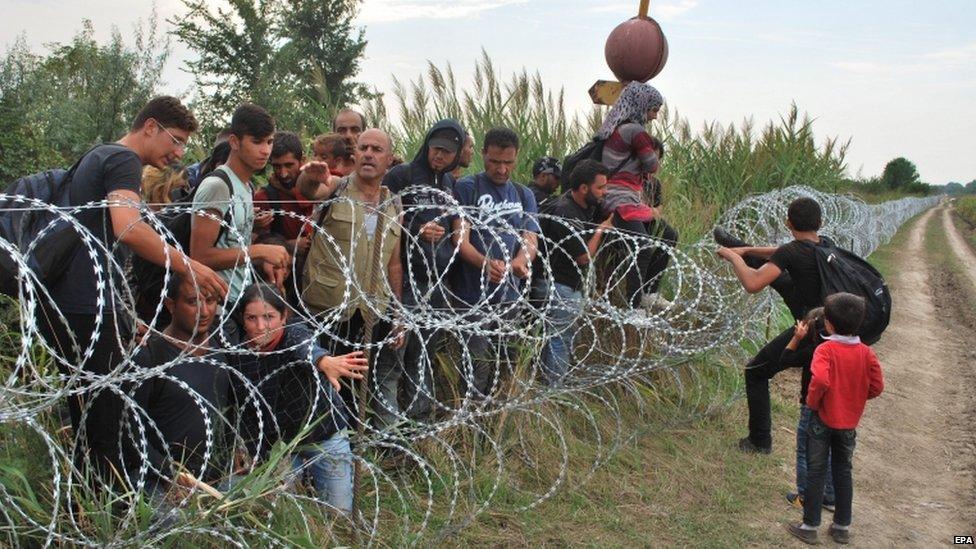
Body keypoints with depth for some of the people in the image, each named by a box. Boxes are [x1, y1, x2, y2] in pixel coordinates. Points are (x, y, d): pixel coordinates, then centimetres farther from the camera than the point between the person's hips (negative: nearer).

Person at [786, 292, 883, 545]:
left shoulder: (825, 349, -19)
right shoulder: (866, 353, -5)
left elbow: (820, 380, -33)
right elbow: (877, 386, -3)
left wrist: (812, 401, -16)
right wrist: (856, 397, 11)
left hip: (824, 420, -4)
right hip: (850, 422, 4)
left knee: (816, 472, 7)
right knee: (844, 472, 16)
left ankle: (810, 526, 13)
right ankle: (842, 527, 23)